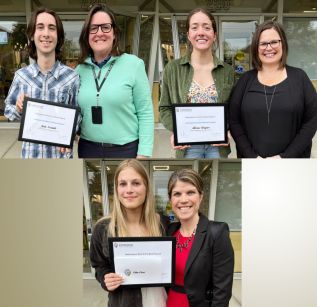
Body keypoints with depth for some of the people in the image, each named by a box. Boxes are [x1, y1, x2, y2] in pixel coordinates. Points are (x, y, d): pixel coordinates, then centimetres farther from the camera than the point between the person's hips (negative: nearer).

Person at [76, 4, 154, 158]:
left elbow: (145, 113, -7)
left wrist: (143, 154, -12)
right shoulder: (80, 69, 4)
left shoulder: (133, 64, -7)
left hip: (126, 149, -3)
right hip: (87, 148, 3)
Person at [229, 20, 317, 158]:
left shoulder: (299, 77, -1)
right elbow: (234, 121, -2)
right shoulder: (246, 79, 1)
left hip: (292, 157, 0)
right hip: (251, 158, 1)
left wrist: (285, 156, -12)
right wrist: (252, 156, -12)